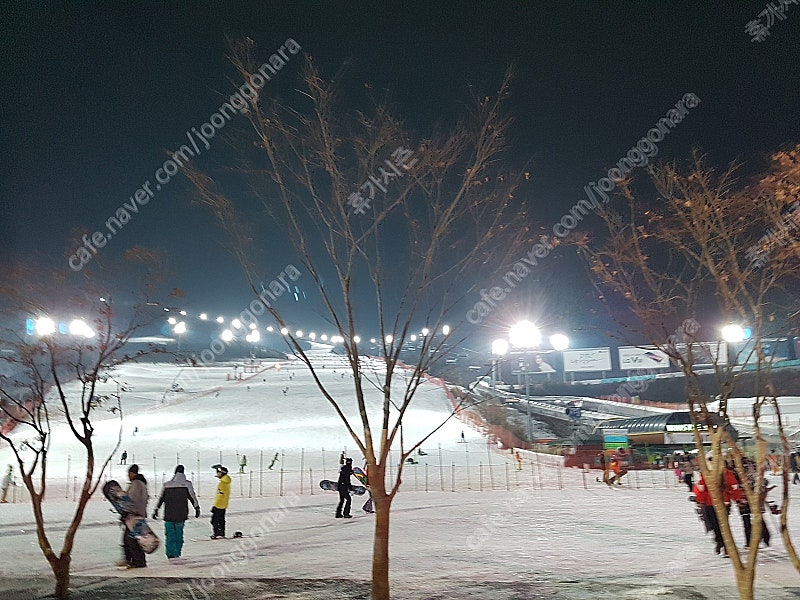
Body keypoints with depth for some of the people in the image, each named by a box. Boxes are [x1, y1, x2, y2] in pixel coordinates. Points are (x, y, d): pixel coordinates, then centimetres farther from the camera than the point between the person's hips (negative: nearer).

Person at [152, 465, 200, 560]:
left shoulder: (166, 485, 5)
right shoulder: (187, 484, -3)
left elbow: (161, 498, 10)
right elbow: (192, 497, -1)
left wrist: (156, 510, 18)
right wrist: (197, 508, 6)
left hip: (168, 515, 1)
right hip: (181, 515, -1)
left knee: (170, 534, 8)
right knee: (179, 534, 11)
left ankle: (170, 553, 3)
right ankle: (177, 553, 13)